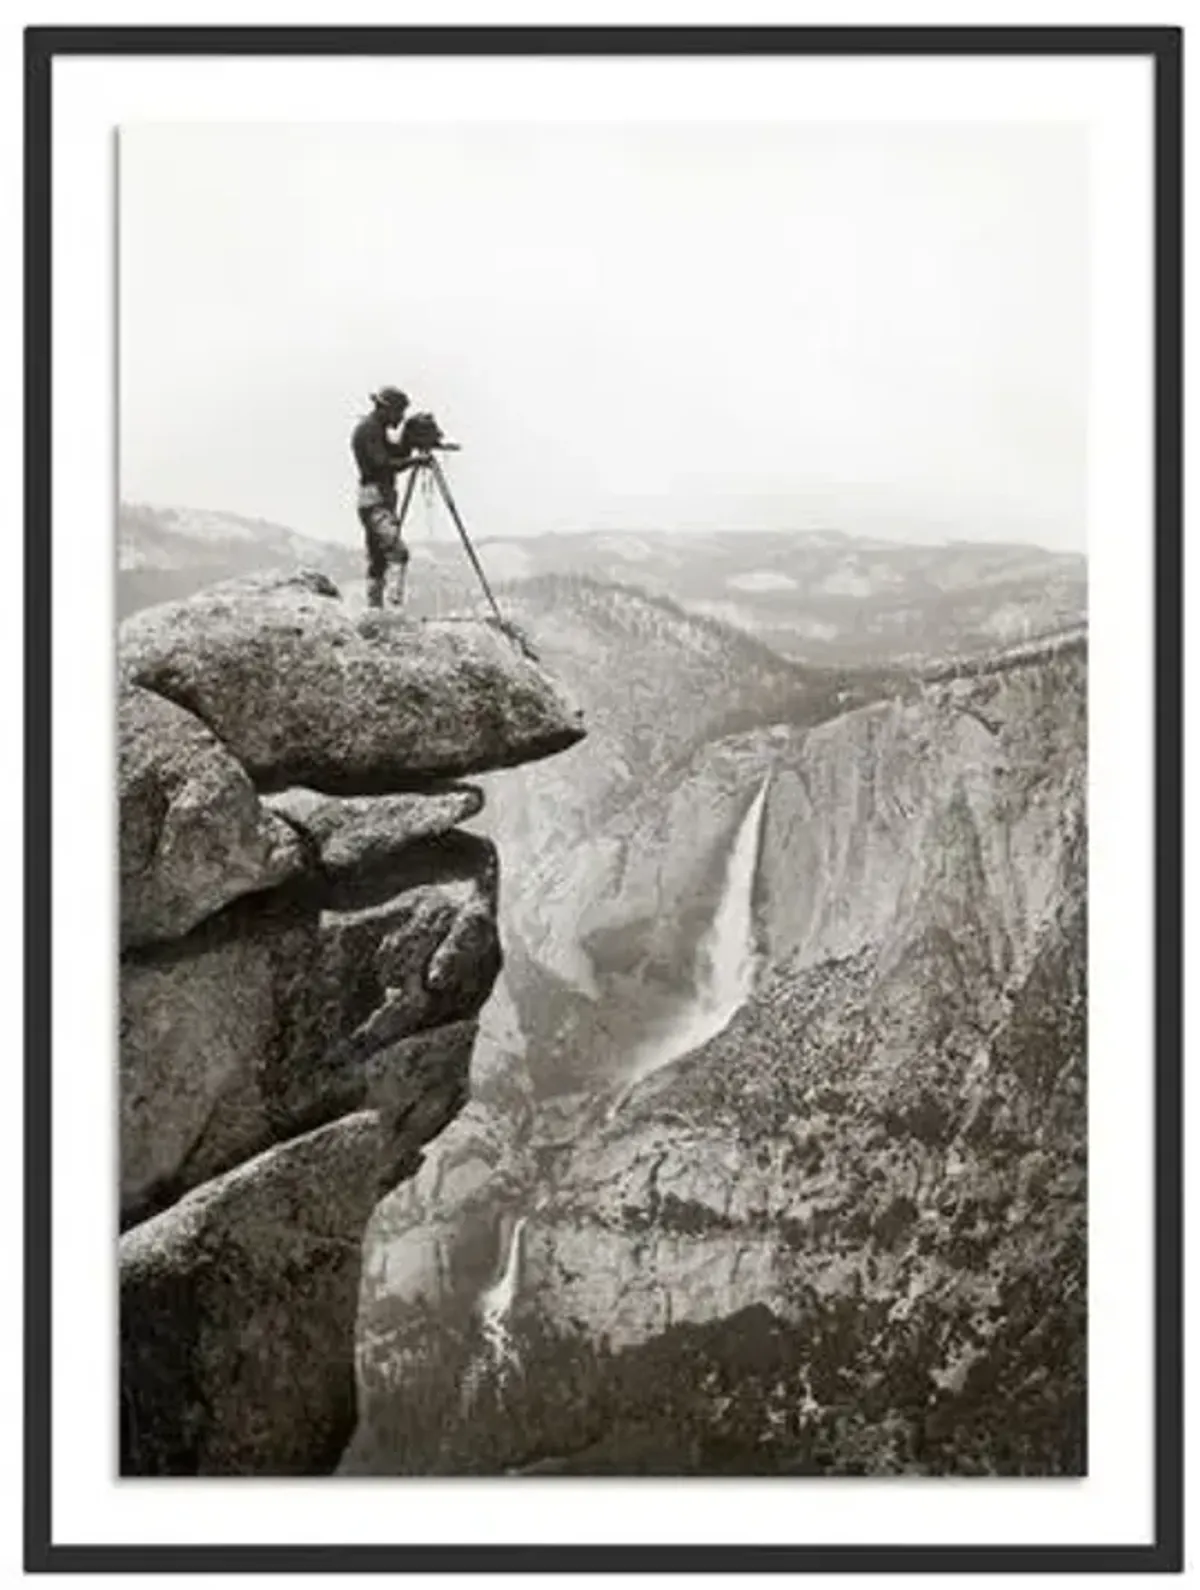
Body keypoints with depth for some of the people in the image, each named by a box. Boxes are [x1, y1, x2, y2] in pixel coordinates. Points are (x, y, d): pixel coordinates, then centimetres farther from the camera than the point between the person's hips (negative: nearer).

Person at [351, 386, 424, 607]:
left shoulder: (378, 429, 20)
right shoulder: (367, 429, -11)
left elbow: (398, 455, 20)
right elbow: (384, 464, -20)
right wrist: (415, 460, -18)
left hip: (384, 499, 10)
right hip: (374, 500, -10)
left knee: (378, 560, 8)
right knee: (398, 552, -22)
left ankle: (375, 608, 10)